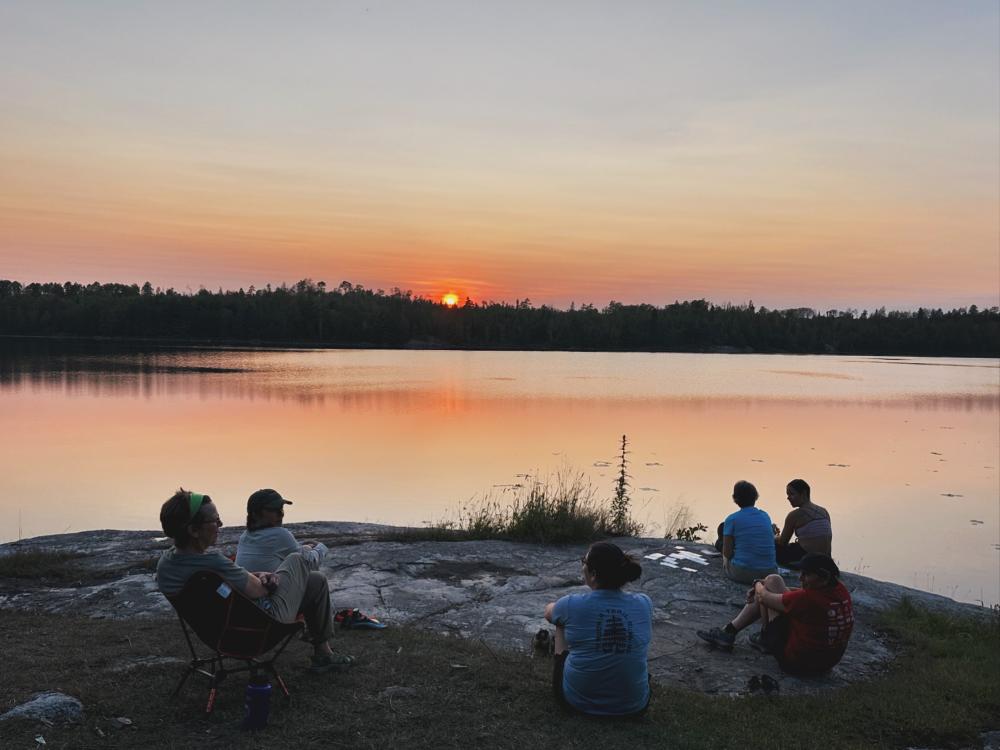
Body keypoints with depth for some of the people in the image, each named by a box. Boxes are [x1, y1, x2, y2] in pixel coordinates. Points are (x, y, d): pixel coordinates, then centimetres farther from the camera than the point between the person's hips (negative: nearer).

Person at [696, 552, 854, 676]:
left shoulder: (809, 598, -31)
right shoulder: (840, 589, -8)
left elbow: (765, 598, -16)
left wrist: (759, 585, 8)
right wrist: (763, 589, 7)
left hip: (795, 662, -8)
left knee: (773, 581, -2)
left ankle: (765, 639, 14)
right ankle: (729, 631, 26)